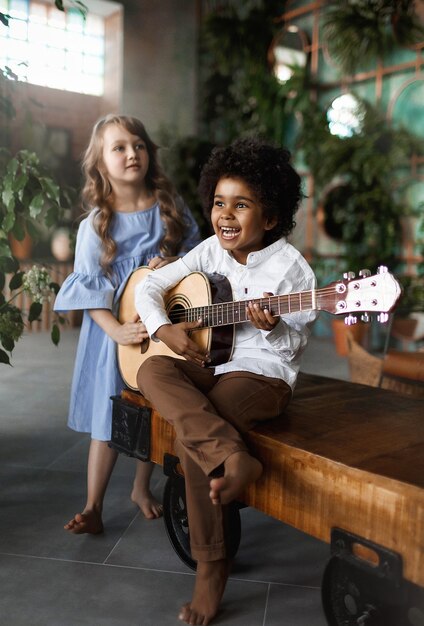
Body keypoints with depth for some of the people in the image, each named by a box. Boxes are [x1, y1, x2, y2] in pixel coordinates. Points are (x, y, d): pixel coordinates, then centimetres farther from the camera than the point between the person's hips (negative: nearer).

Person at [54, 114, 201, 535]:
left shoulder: (171, 208, 3)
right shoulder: (96, 225, -4)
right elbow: (88, 287, -8)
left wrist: (175, 264, -12)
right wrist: (117, 330, -20)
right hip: (115, 331, -2)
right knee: (107, 419, 1)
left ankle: (141, 488, 33)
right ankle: (93, 507, 14)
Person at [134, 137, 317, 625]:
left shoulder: (291, 267, -9)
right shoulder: (211, 251, 6)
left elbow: (295, 345, -6)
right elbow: (149, 286, 8)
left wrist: (274, 327, -28)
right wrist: (164, 329, -10)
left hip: (262, 372, -5)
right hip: (207, 362, 6)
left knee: (191, 437, -28)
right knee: (152, 371, -27)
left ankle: (211, 566, -10)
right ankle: (234, 458, -37)